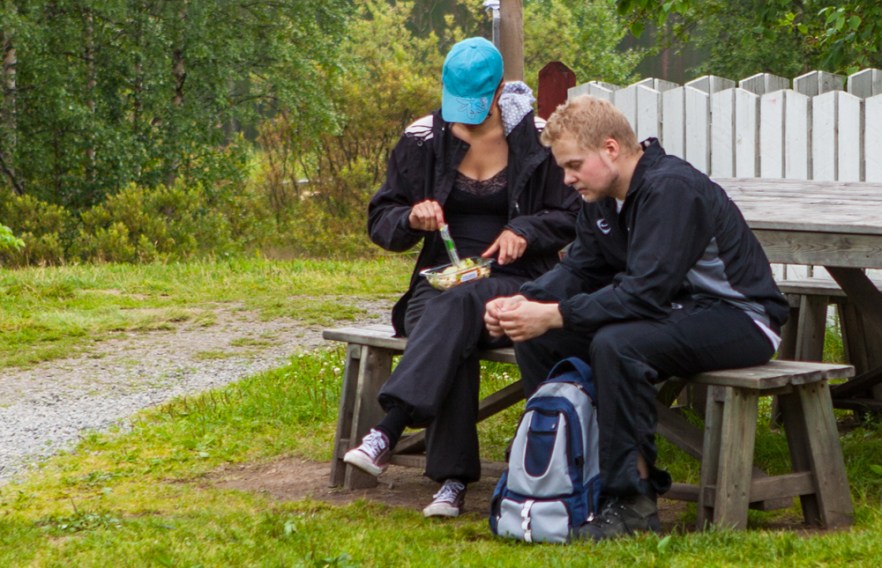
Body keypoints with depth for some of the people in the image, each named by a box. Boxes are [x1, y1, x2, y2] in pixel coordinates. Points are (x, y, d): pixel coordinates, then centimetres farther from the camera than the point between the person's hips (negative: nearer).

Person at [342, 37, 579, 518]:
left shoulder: (536, 139, 4)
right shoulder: (423, 139, 7)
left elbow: (570, 217, 11)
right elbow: (380, 221, 12)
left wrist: (525, 230, -10)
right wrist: (411, 218, -12)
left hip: (513, 282, -2)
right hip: (440, 280, 2)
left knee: (459, 306, -39)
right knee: (451, 335, -37)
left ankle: (386, 434, -52)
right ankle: (452, 480, -41)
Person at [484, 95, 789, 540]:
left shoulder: (672, 189, -24)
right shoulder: (603, 196, 4)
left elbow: (646, 292, -31)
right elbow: (580, 270, 5)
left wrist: (553, 316, -31)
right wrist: (522, 302, -14)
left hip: (739, 319, -9)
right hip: (674, 310, 9)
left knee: (616, 344, -35)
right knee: (538, 341, -4)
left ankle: (634, 501, -25)